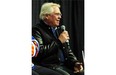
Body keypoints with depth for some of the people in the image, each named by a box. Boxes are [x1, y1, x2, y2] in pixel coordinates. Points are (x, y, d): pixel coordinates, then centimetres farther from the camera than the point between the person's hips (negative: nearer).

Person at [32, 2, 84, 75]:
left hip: (64, 65, 7)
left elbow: (68, 50, 23)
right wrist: (58, 41, -10)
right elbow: (39, 52, -16)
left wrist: (75, 63, 3)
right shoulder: (37, 30, -2)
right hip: (49, 66, -7)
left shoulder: (60, 30, 20)